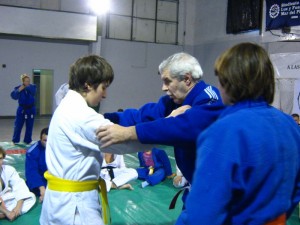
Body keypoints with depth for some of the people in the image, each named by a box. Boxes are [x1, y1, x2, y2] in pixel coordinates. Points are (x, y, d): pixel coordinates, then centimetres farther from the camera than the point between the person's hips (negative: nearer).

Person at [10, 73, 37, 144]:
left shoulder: (33, 86, -4)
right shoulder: (18, 87, -6)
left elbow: (33, 92, -25)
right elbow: (13, 96, -19)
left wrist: (27, 87, -31)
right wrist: (19, 90, -30)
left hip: (31, 109, 1)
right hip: (22, 109, -1)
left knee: (29, 126, 9)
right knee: (18, 125, 2)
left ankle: (27, 141, 23)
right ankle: (15, 141, 16)